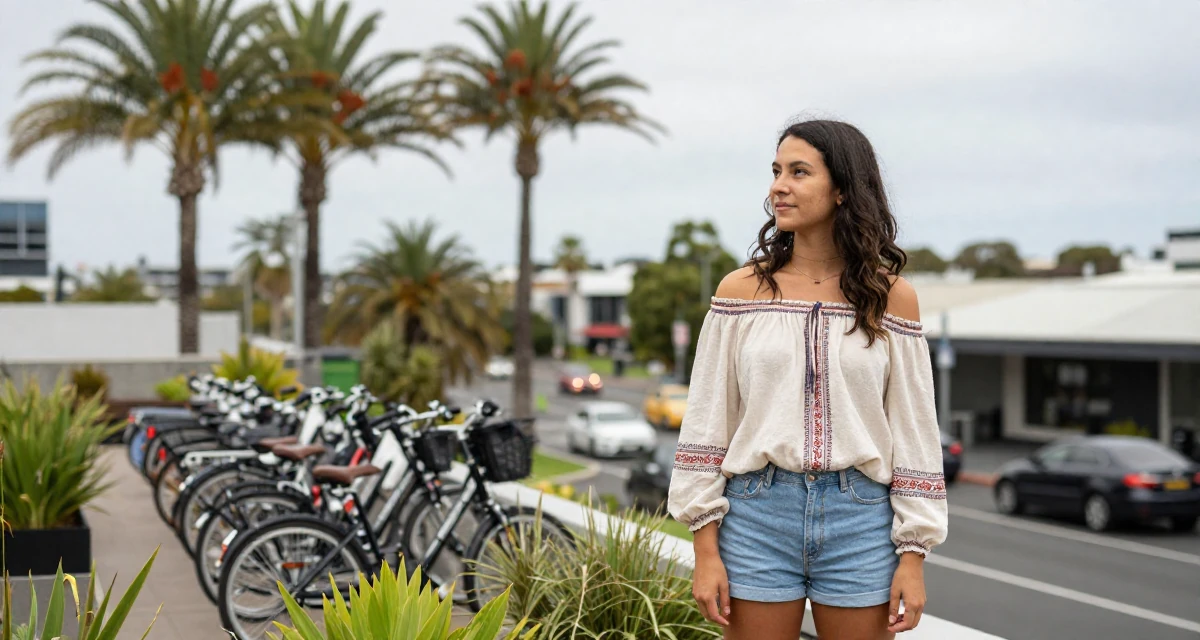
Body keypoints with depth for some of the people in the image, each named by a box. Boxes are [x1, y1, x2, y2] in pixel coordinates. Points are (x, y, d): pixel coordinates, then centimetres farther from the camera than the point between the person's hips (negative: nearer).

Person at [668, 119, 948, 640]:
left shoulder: (890, 297, 2)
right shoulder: (741, 290, 2)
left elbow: (914, 431, 3)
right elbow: (706, 424, 1)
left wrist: (913, 556, -1)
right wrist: (705, 549, -4)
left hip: (861, 519, 0)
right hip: (758, 515, 0)